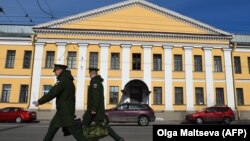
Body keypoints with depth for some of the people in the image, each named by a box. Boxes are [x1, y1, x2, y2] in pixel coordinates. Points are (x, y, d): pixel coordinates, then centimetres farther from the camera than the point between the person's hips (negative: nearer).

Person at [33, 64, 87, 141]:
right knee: (53, 126, 19)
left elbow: (52, 93, -20)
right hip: (64, 110, 10)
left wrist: (39, 101, -12)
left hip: (65, 110, -10)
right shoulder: (68, 80, 16)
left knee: (74, 130, -9)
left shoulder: (63, 80, -14)